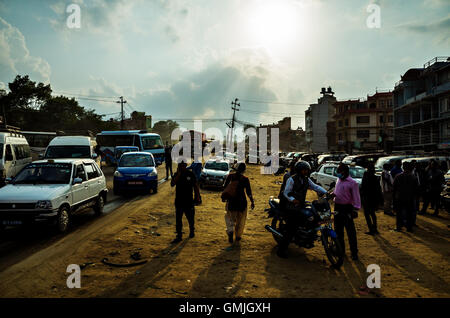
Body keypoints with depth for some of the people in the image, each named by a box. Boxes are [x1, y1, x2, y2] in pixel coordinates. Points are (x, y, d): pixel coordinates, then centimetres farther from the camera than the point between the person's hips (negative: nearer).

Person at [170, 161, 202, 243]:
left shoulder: (190, 174, -2)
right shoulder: (176, 174, 0)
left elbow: (195, 186, 4)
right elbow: (172, 184, -16)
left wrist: (198, 196, -1)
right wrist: (178, 174, -19)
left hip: (189, 201, -1)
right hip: (178, 201, 1)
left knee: (190, 218, 14)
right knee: (178, 219, 2)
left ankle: (192, 231, 38)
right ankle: (179, 236, 9)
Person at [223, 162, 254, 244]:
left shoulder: (230, 176, -5)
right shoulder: (245, 179, -11)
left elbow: (225, 187, 2)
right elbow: (248, 192, -8)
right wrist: (252, 202, 2)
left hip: (231, 200, 1)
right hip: (241, 201, -1)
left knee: (230, 217, 15)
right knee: (240, 220, 16)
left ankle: (230, 231, -9)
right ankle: (238, 236, 25)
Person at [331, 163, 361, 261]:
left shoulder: (352, 183, -12)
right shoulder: (339, 180, 12)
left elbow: (356, 197, -13)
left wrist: (356, 209, -19)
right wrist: (332, 194, 9)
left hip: (347, 208, -8)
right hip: (337, 207, 8)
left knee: (351, 231, -4)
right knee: (338, 230, 14)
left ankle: (354, 252, 3)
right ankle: (340, 249, 27)